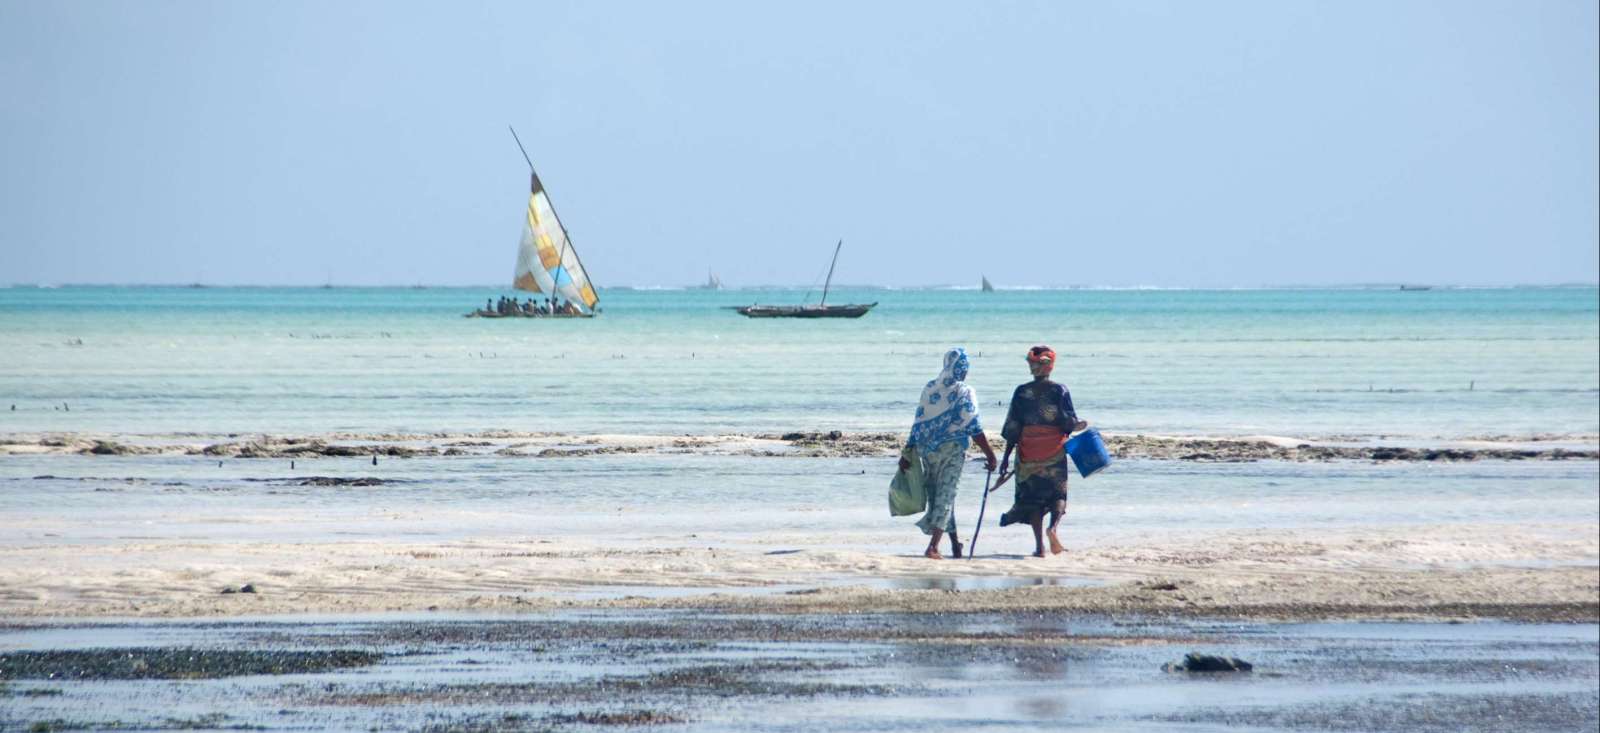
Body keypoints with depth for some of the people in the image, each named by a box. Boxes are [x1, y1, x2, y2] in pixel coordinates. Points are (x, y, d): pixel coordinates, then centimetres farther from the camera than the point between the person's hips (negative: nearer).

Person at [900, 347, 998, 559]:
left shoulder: (929, 389, 2)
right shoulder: (964, 393, -9)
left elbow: (918, 424, 3)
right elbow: (974, 428, -12)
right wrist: (990, 454, -5)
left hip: (928, 449, 4)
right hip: (952, 449, -4)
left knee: (938, 494, 17)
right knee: (945, 496, -1)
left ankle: (954, 541, 29)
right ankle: (932, 547, -11)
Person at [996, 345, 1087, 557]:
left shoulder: (1021, 393, -1)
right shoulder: (1060, 391, -4)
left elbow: (1013, 428, -1)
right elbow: (1070, 424, -5)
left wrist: (1006, 457, 3)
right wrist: (1082, 425, 17)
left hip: (1028, 453, 1)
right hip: (1054, 453, -1)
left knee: (1032, 498, 7)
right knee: (1057, 494, 10)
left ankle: (1039, 545, 3)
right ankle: (1053, 526, -19)